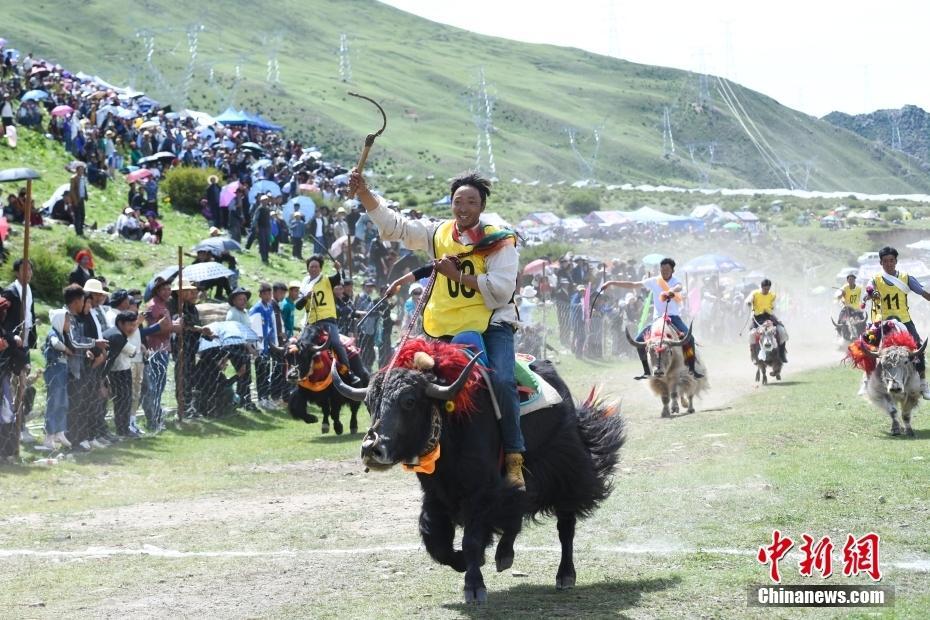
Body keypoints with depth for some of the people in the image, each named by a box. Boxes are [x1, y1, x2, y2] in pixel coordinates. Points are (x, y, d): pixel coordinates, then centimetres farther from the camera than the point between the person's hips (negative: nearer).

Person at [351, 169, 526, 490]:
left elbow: (501, 291, -12)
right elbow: (392, 224, 11)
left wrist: (456, 274, -14)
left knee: (501, 380, -25)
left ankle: (514, 459, -19)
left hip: (492, 325, -5)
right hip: (446, 330, 5)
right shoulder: (438, 234, 12)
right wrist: (363, 193, -2)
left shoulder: (500, 241, -1)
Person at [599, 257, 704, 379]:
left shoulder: (675, 281, -1)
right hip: (657, 319, 3)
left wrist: (671, 291, -51)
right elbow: (632, 285, 6)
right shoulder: (654, 281, 7)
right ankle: (647, 371, 0)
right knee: (639, 340, -11)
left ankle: (692, 369, -16)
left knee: (689, 338, -26)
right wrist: (611, 282, 0)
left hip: (674, 317, -3)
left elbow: (679, 287, -27)